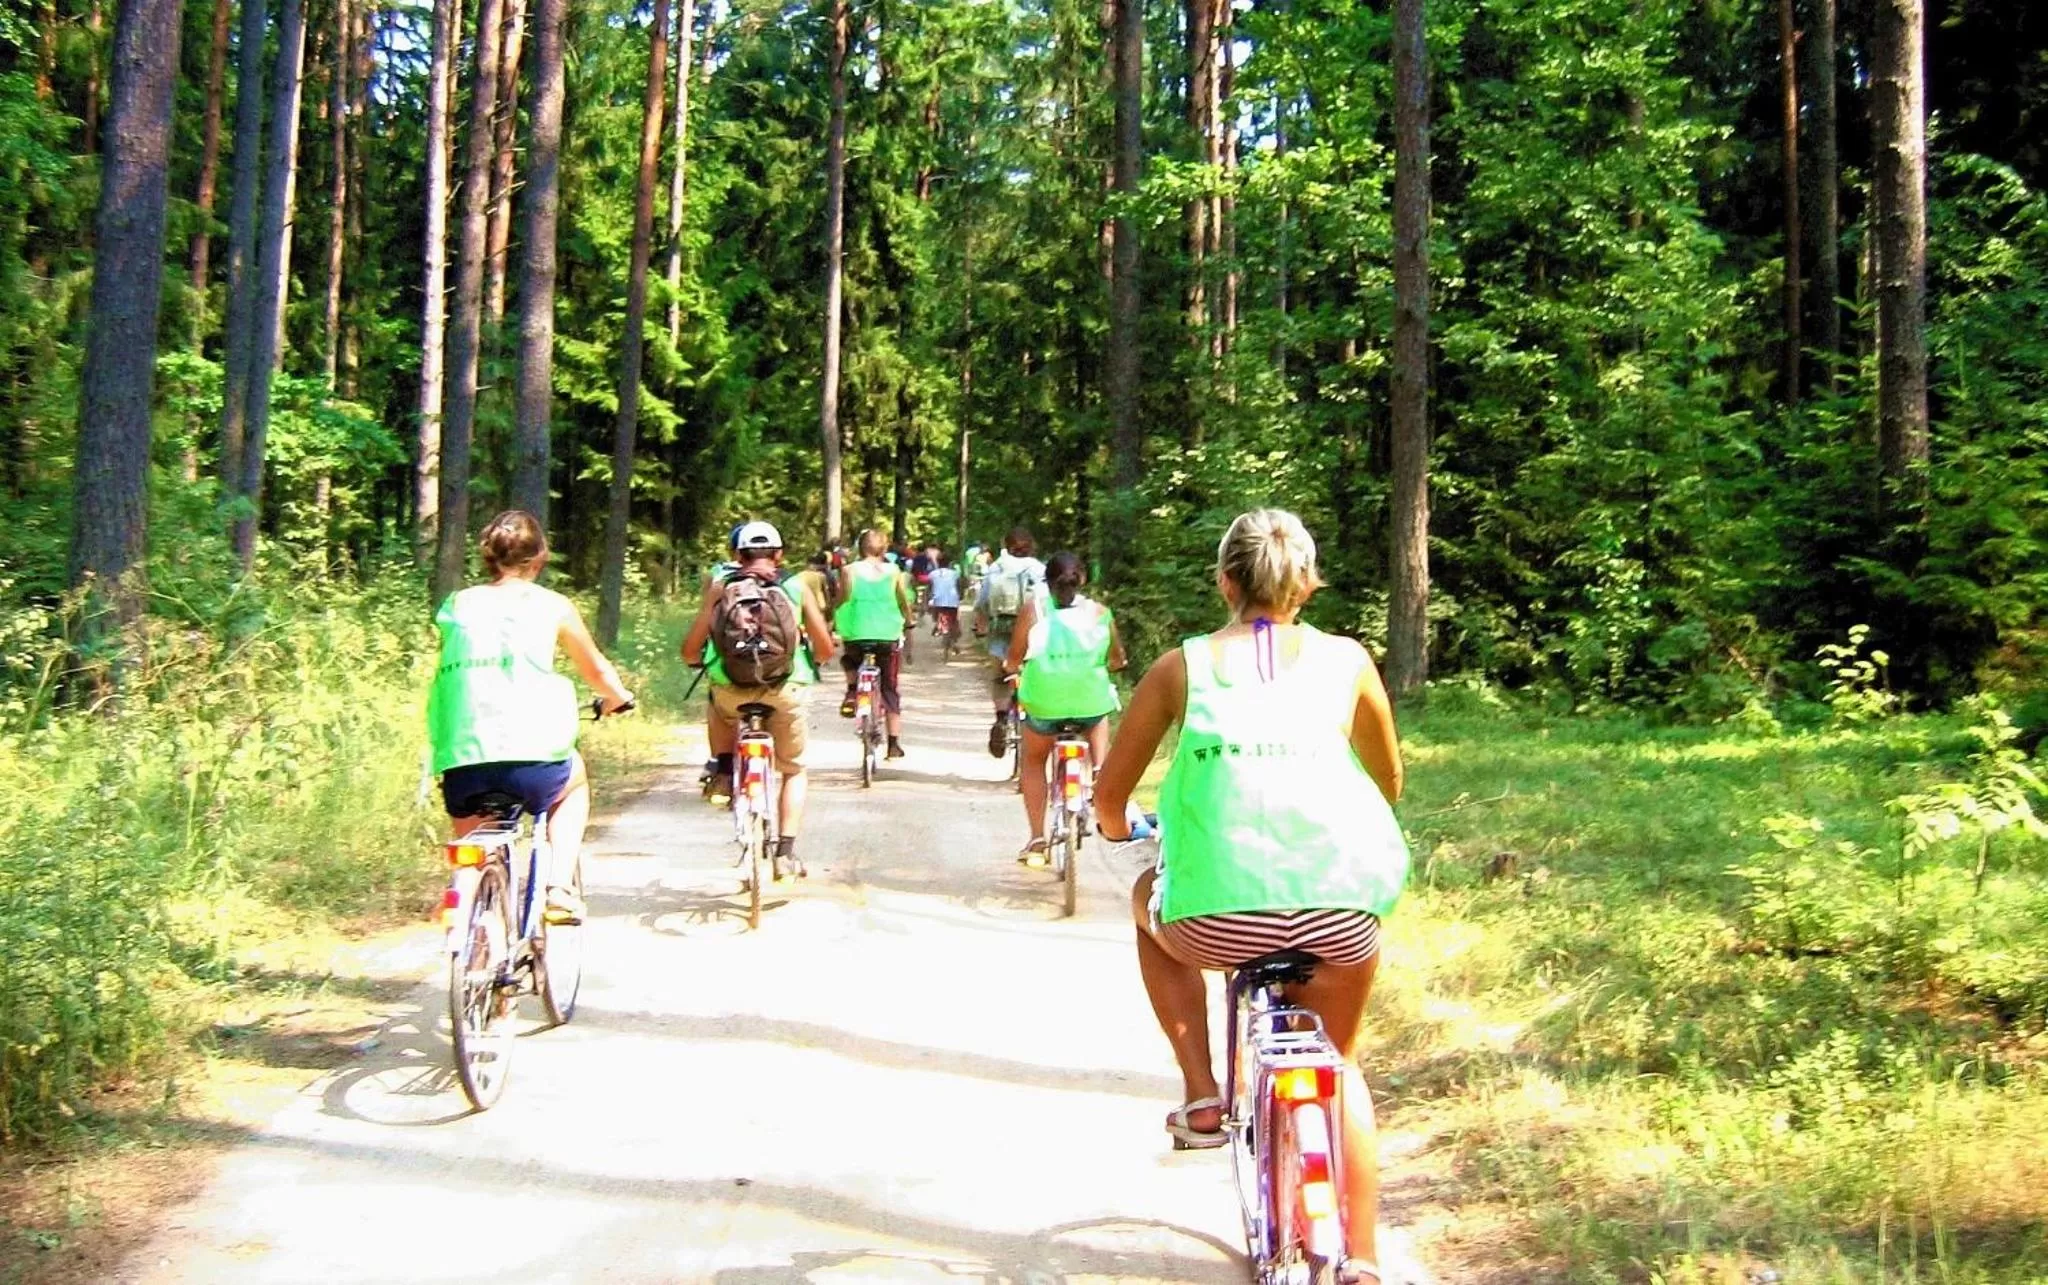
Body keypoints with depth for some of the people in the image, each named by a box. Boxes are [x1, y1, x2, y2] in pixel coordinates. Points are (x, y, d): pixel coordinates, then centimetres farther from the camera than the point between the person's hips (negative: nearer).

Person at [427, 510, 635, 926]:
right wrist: (620, 699, 43)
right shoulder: (552, 606, 9)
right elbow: (596, 671, 21)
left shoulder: (456, 605, 14)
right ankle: (558, 888, 17)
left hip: (460, 759, 2)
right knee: (574, 779, 32)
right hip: (530, 756, -2)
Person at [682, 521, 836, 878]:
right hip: (785, 694, -1)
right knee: (794, 770, 22)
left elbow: (690, 651, 3)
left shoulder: (719, 588, 4)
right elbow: (825, 650, 5)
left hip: (731, 692, 1)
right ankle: (786, 851, 12)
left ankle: (722, 772, 22)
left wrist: (701, 660, 27)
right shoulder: (796, 588, 4)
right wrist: (809, 657, 28)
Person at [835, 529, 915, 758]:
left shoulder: (850, 571, -1)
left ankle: (851, 692, 7)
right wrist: (909, 620, 26)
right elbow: (904, 603, 9)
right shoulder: (893, 572, 2)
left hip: (857, 635, 0)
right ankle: (894, 743, 10)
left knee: (850, 662, 35)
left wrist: (834, 624, 10)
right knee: (891, 690, 11)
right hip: (888, 635, 0)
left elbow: (842, 602, -4)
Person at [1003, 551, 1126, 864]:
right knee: (1099, 722, 36)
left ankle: (1037, 839, 21)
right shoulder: (1100, 612, 2)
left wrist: (1012, 668, 19)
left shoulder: (1033, 610, -2)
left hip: (1043, 702, 0)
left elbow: (1013, 660, -3)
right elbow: (1117, 659, 10)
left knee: (1034, 760, 25)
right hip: (1091, 702, 1)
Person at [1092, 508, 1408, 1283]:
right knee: (1339, 1063, 31)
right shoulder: (1347, 660, 8)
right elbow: (1389, 781, 22)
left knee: (1151, 901, 35)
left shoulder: (1182, 666, 5)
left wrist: (1118, 832, 33)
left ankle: (1202, 1098, 25)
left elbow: (1109, 795, 10)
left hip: (1221, 915, -1)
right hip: (1343, 912, 2)